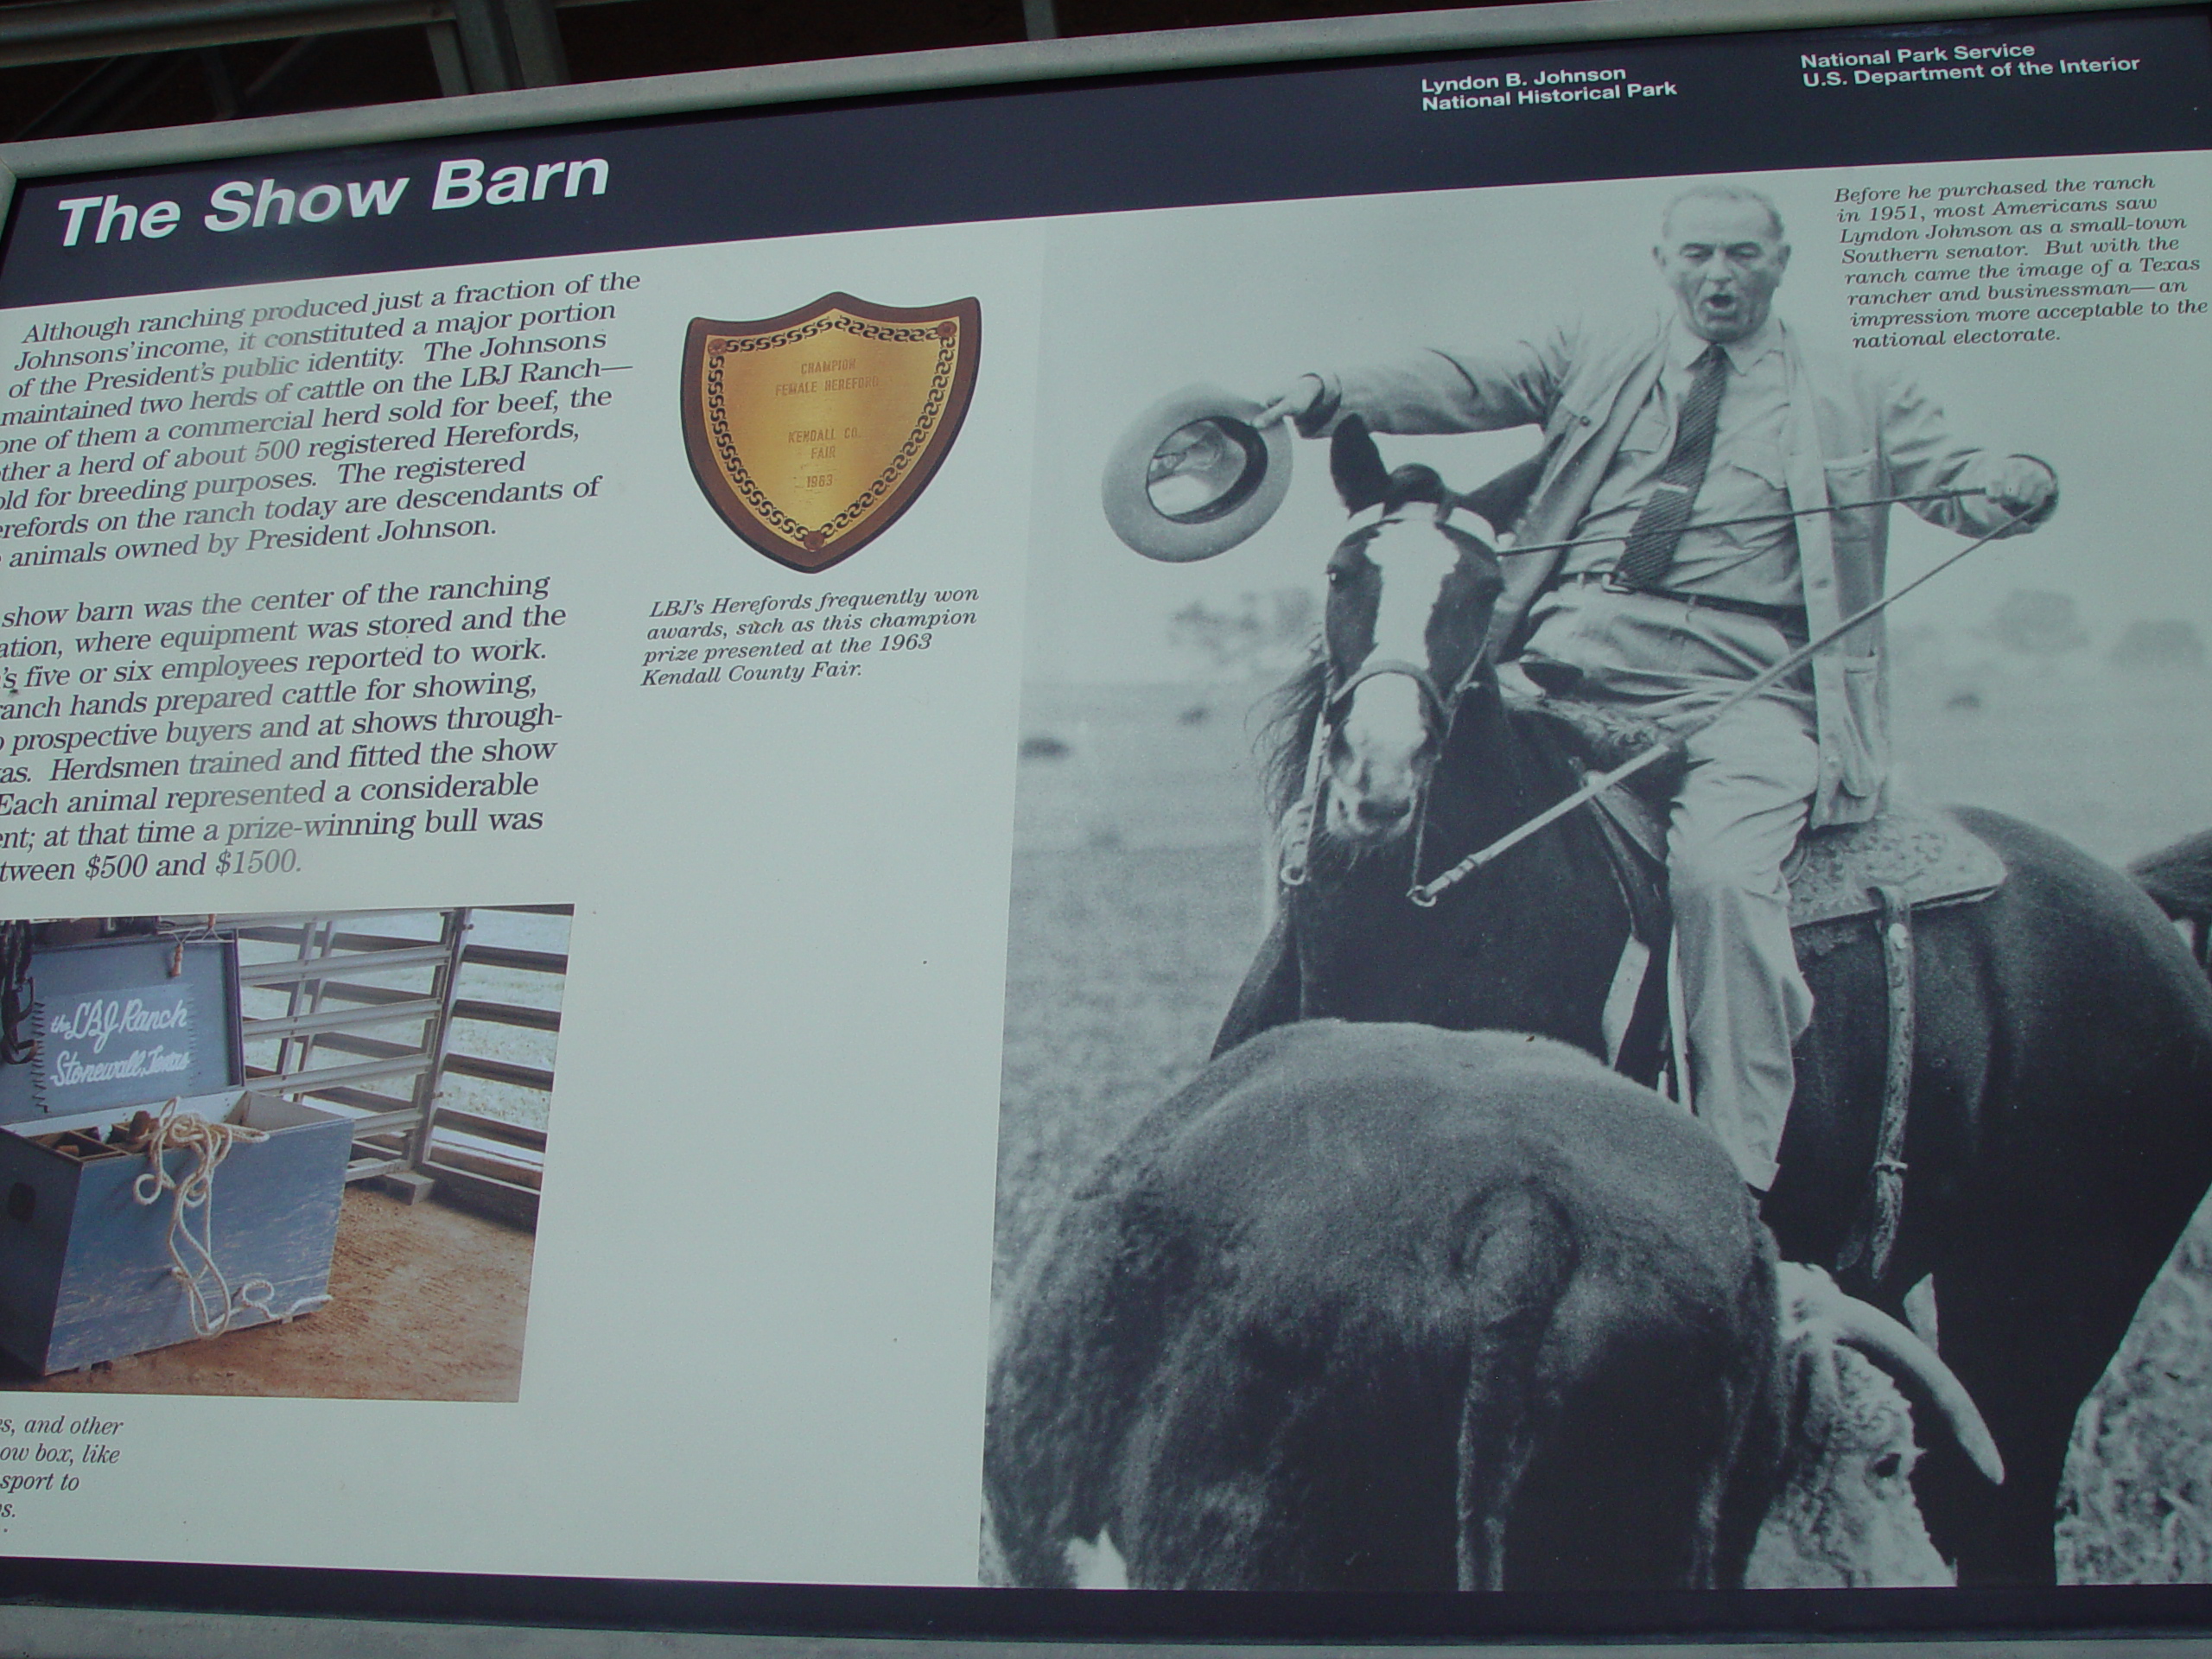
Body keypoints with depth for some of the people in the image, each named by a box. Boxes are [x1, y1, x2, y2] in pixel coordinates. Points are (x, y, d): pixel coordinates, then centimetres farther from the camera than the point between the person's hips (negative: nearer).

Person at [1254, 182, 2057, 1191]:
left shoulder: (1857, 393, 21)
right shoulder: (1593, 362, 23)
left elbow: (1954, 480, 11)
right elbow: (1461, 386, 12)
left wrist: (2017, 486, -13)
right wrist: (1325, 396, -4)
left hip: (1749, 681, -2)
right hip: (1575, 644, 2)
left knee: (1720, 871, -27)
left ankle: (1736, 1179, -18)